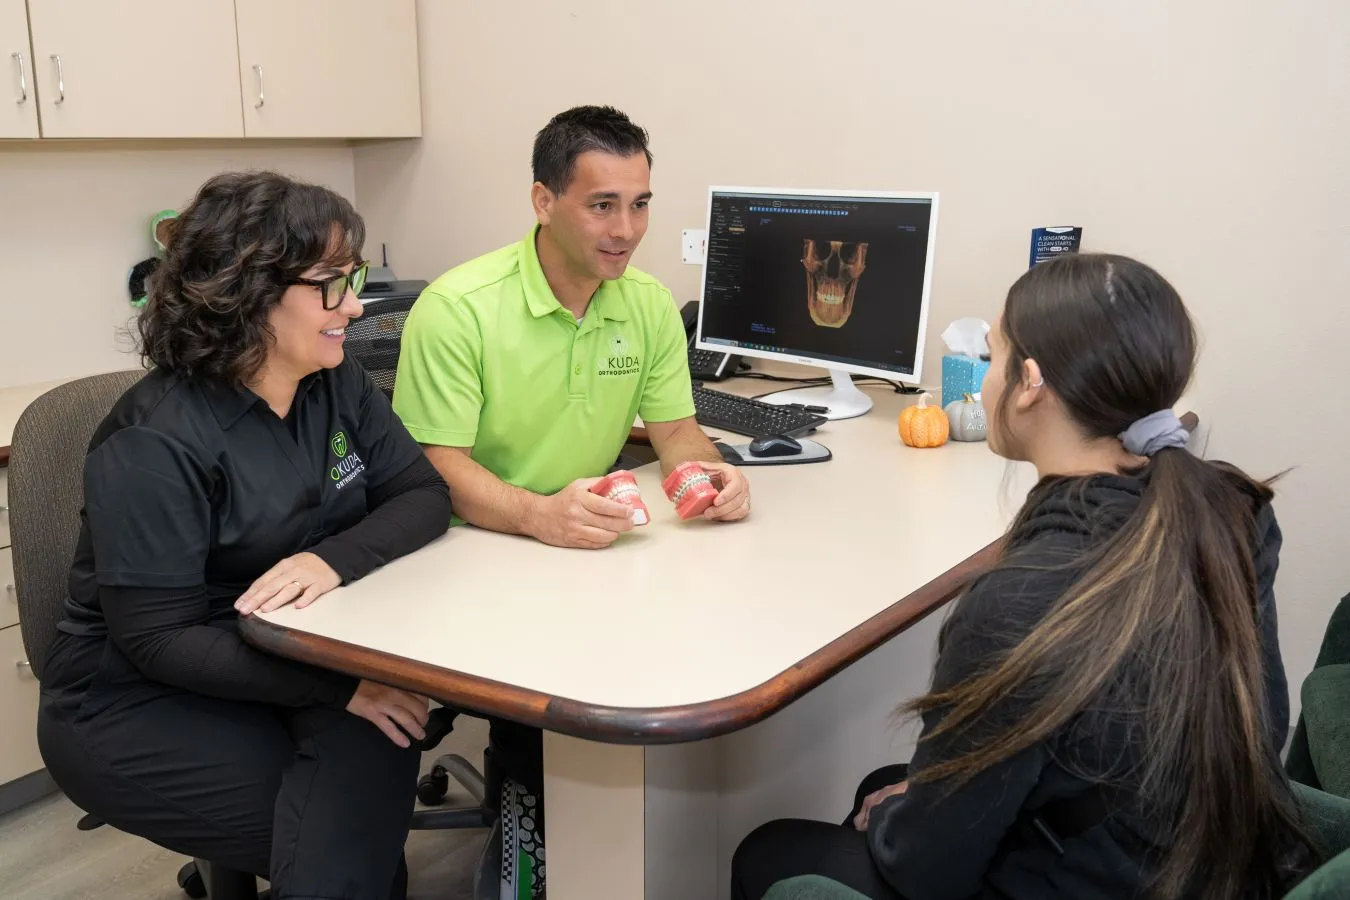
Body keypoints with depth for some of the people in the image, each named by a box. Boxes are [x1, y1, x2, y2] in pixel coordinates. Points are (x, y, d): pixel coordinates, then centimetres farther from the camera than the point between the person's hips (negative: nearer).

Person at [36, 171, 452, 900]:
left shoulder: (337, 384, -1)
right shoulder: (156, 442, -22)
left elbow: (423, 495, -7)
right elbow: (158, 642, -24)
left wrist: (334, 558, -27)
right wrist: (338, 683, -30)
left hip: (282, 661, 6)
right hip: (140, 705, -5)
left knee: (375, 730, -24)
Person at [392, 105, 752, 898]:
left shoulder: (650, 304, 0)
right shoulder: (459, 309, -18)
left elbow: (676, 428, 7)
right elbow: (435, 470, -20)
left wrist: (706, 472, -18)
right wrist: (541, 515, -39)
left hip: (594, 549, 6)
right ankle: (534, 800, 5)